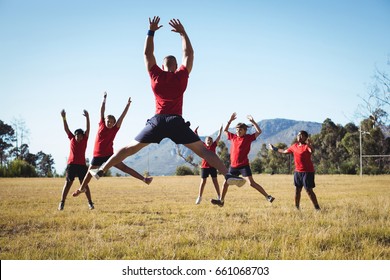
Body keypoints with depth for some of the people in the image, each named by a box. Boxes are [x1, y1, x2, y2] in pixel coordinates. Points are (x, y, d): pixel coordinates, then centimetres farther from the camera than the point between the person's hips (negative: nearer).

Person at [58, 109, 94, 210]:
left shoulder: (84, 140, 4)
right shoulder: (72, 139, 7)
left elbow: (88, 129, -5)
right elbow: (66, 129, 2)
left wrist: (87, 117, -16)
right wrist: (63, 118, -9)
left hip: (82, 165, 0)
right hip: (71, 164, 0)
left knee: (85, 184, 1)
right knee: (68, 183, -1)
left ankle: (90, 202, 6)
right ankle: (62, 202, 0)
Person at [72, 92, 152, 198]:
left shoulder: (115, 129, -2)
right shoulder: (101, 125, -1)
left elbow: (122, 116, -8)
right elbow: (102, 112, -2)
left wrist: (128, 105, -14)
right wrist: (104, 99, -4)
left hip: (109, 155, -1)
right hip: (97, 155, 1)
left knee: (124, 167, -9)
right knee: (90, 173, 14)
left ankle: (144, 179, -16)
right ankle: (81, 188, 35)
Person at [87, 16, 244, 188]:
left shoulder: (156, 76, 8)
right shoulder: (181, 76, 5)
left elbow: (147, 54, 16)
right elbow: (188, 54, 16)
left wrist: (151, 31, 18)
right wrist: (182, 33, 18)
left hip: (157, 121, 1)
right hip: (177, 122, -1)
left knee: (129, 148, 10)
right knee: (203, 150, -4)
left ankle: (101, 171, 9)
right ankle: (228, 175, -18)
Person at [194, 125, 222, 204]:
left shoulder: (213, 146, 3)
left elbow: (218, 138, 1)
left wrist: (220, 131, -6)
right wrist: (195, 132, -10)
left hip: (212, 166, 0)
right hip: (204, 166, 0)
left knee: (215, 181, 5)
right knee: (203, 181, 3)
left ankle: (219, 196, 11)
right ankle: (199, 197, 9)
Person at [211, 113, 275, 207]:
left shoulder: (248, 137, -3)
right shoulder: (233, 137, 9)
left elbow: (259, 131, -10)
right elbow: (225, 130, 23)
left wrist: (253, 122, -17)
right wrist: (230, 120, 11)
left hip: (244, 165, -5)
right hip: (233, 166, 6)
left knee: (251, 183, -14)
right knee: (226, 183, 10)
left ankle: (268, 196, -9)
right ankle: (221, 201, 23)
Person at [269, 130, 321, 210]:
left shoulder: (307, 146, -13)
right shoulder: (294, 146, 9)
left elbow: (312, 151, -37)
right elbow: (285, 151, 26)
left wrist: (310, 145, -59)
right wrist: (275, 149, 36)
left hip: (307, 172, -7)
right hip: (297, 171, 7)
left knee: (309, 190, -9)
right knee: (297, 190, 13)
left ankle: (317, 207, -4)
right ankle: (297, 207, 24)